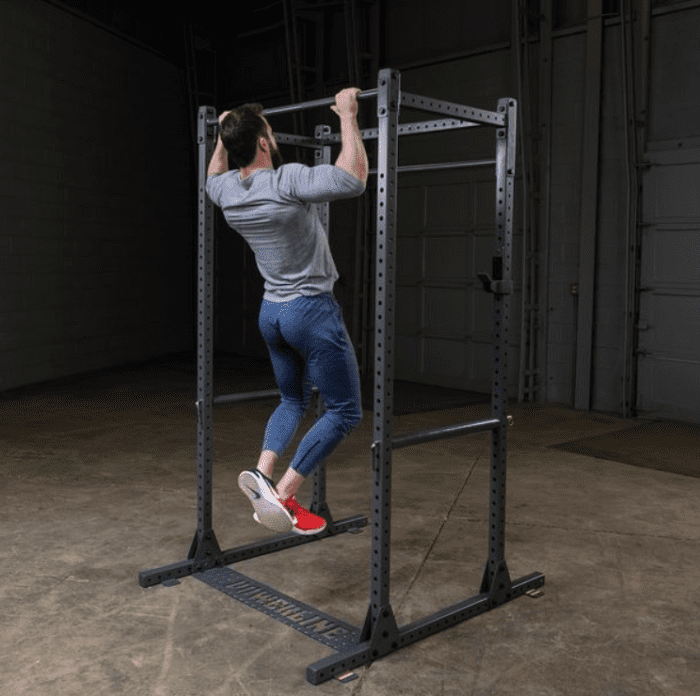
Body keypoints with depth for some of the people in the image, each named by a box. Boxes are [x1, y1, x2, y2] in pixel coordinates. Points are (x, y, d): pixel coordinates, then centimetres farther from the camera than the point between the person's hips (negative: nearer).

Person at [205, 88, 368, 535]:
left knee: (294, 401, 25)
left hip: (272, 313, 8)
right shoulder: (286, 182, -22)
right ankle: (282, 496, -6)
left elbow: (214, 176, 28)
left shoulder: (227, 192, 1)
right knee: (345, 412, 1)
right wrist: (348, 117, -22)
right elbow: (354, 178, -31)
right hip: (312, 311, -8)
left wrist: (224, 135, 25)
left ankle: (262, 472, 3)